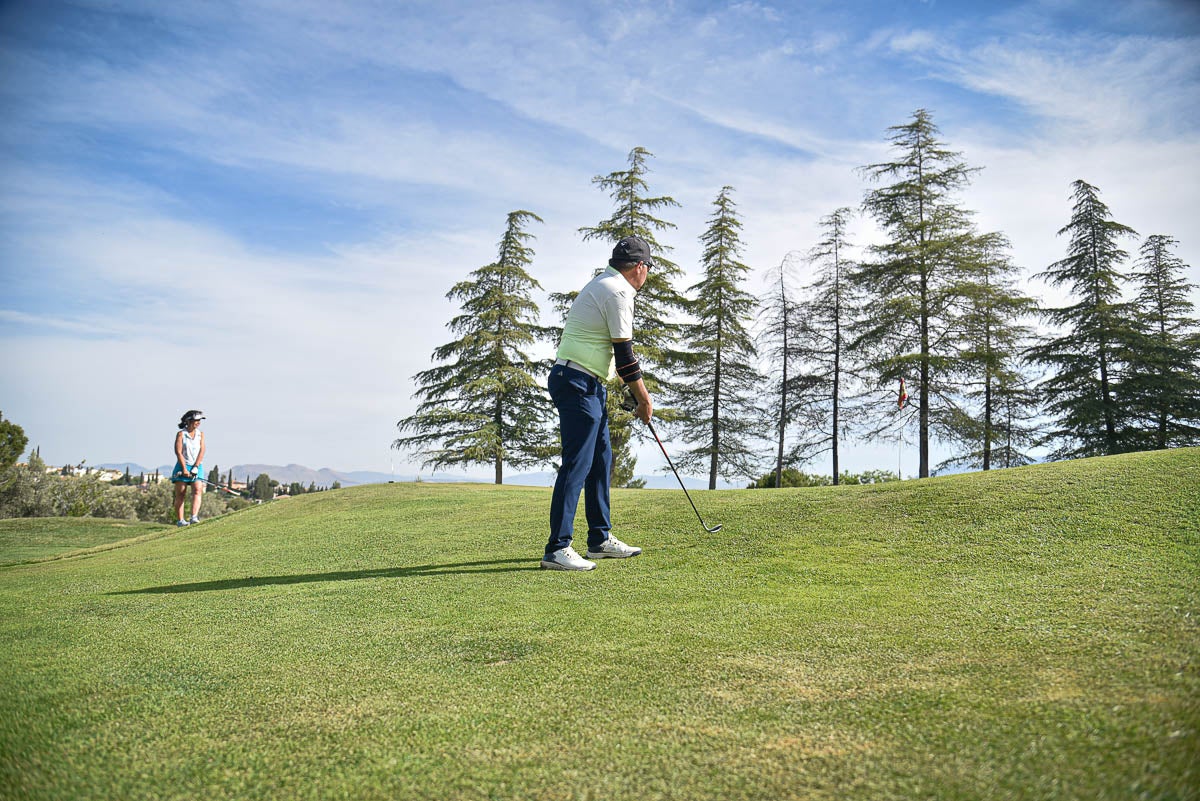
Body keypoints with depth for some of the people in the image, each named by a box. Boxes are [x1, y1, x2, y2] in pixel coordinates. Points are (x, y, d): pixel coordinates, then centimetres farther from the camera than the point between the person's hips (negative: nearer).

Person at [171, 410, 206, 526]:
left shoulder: (200, 434, 10)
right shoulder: (181, 434, 0)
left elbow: (201, 451, 2)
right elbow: (178, 452, -7)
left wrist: (196, 467, -10)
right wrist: (184, 468, -14)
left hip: (197, 466, 3)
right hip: (182, 466, -2)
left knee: (198, 490, -15)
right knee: (180, 494, -2)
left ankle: (194, 517, -25)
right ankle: (180, 520, 0)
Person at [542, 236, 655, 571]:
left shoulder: (602, 284, 20)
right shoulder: (618, 291, -12)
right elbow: (624, 353, -13)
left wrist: (637, 393, 25)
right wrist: (644, 399, -4)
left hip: (589, 385, 11)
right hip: (578, 383, -11)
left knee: (600, 461, 13)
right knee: (577, 463, -11)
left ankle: (600, 539, 21)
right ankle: (558, 548, -9)